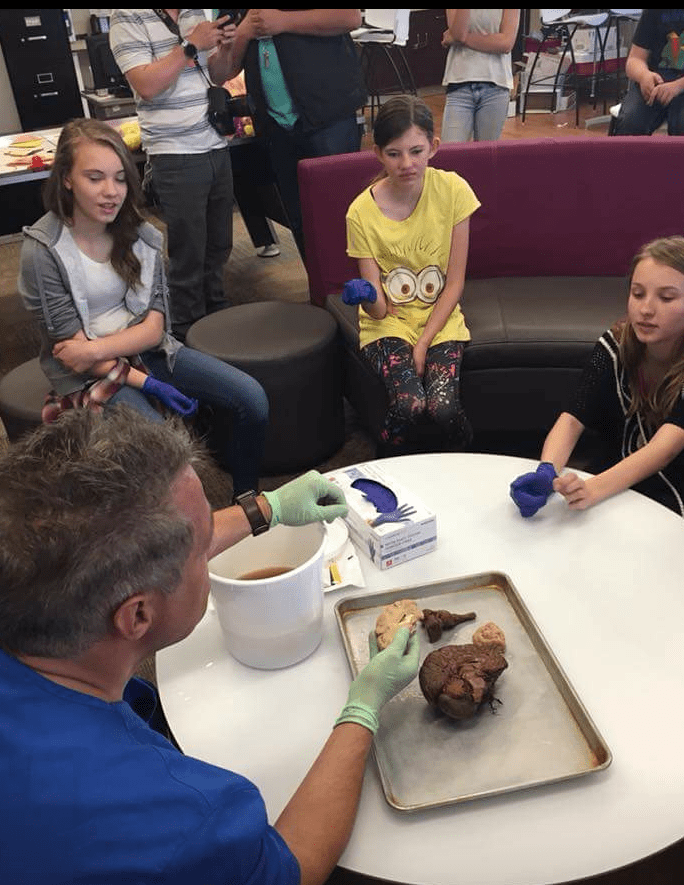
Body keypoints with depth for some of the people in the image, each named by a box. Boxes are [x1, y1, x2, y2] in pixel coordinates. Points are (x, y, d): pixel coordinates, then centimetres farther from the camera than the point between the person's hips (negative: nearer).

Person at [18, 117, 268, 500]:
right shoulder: (42, 250, -14)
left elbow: (155, 327, -4)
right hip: (89, 373, -5)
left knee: (253, 399, -11)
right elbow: (73, 349, -12)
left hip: (146, 350, 5)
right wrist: (149, 384, -18)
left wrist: (96, 348, -20)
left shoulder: (140, 234, -1)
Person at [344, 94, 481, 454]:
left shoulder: (452, 190, -9)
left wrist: (422, 345, -13)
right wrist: (368, 298, -34)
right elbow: (379, 310, -10)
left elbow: (454, 283, -6)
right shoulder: (362, 212, -10)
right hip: (389, 321, 0)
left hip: (439, 317, 1)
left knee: (443, 405, -24)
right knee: (409, 403, -27)